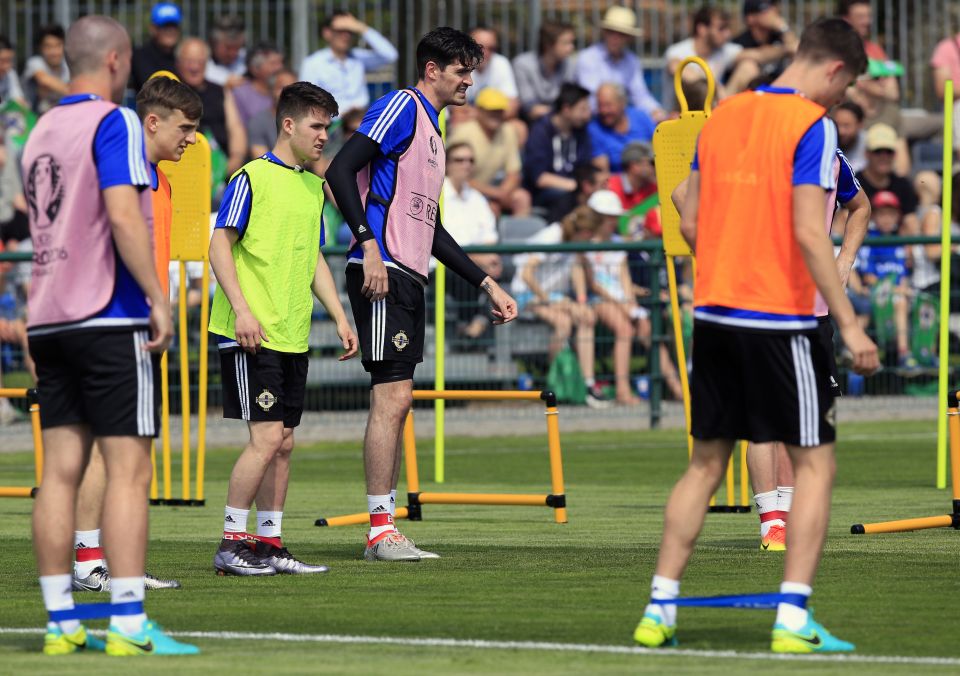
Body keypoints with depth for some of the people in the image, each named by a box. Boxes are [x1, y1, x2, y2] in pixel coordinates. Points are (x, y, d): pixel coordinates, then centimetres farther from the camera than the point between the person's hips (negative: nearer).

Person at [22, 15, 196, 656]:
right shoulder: (114, 122, -9)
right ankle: (129, 625, -11)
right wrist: (159, 297, -16)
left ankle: (61, 623, 5)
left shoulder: (41, 130, 15)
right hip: (110, 318, -8)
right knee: (129, 470, -7)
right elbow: (122, 216, -20)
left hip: (48, 316, 8)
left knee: (60, 470, 5)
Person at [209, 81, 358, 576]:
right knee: (266, 437, -12)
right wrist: (241, 310, -19)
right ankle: (231, 544, -5)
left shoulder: (313, 186, 16)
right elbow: (219, 244, -10)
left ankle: (269, 544, 13)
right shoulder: (252, 178, -7)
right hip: (252, 333, -8)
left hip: (293, 335, 8)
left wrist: (339, 318, 17)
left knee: (283, 442, 8)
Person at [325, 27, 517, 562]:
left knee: (397, 401, 8)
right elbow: (341, 171, -16)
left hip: (410, 278, 10)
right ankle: (381, 530, -9)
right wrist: (369, 245, -24)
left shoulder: (433, 134, 23)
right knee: (392, 397, -11)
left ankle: (385, 527, 10)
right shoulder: (401, 107, -5)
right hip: (383, 274, -10)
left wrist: (488, 285, 25)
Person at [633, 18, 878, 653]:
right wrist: (848, 321, -16)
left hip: (714, 314, 6)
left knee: (706, 463, 13)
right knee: (815, 463, 2)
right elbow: (808, 233, -18)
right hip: (780, 322, -6)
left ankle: (659, 610, 9)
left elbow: (691, 223, 13)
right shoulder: (812, 125, -10)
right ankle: (793, 618, -6)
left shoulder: (722, 116, 10)